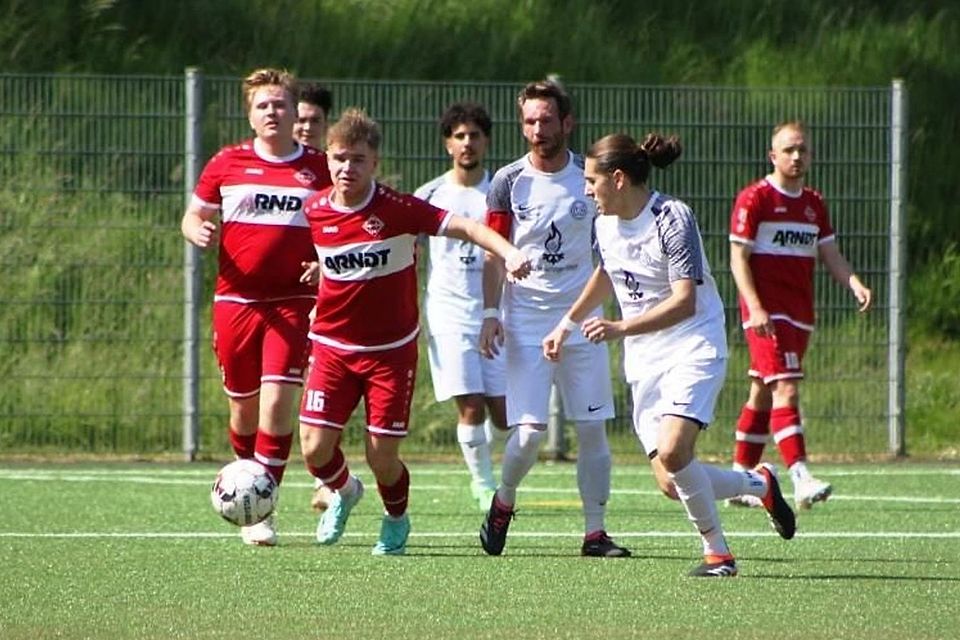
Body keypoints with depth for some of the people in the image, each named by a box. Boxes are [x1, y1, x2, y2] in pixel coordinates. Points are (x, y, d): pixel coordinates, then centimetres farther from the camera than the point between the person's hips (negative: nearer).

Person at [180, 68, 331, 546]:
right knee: (243, 408, 8)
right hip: (235, 300, 2)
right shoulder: (227, 164, 7)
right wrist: (199, 232, -10)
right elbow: (193, 216, 14)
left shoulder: (320, 169, 5)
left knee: (277, 403, -14)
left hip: (292, 303, -2)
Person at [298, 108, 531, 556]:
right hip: (332, 346, 3)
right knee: (314, 448, -7)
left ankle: (396, 520, 30)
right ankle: (344, 492, 30)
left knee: (382, 457, -4)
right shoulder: (314, 212, -3)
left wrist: (509, 252, -36)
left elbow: (463, 227, -21)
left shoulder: (397, 209, -15)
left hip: (392, 350, -3)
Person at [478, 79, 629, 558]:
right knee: (529, 430, -11)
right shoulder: (508, 182, -1)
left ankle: (595, 532, 6)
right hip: (525, 325, -2)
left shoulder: (591, 178, 2)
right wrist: (491, 313, -7)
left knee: (592, 429, 0)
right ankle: (503, 503, 16)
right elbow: (494, 253, 2)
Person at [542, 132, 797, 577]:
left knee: (672, 453, -28)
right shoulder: (606, 223, 6)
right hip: (644, 362, 7)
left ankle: (717, 552, -10)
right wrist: (567, 324, 33)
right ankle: (759, 483, 21)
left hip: (694, 348, -7)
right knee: (671, 484, -5)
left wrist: (621, 328, -33)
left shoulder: (672, 218, -16)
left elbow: (684, 302, -24)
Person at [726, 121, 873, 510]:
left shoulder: (814, 204, 15)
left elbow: (830, 255, 16)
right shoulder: (754, 199, -6)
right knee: (786, 390, -18)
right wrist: (755, 307, -21)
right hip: (767, 313, -7)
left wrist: (856, 285, -5)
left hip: (800, 314, 7)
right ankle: (801, 480, -28)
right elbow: (739, 258, -9)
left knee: (763, 394, 13)